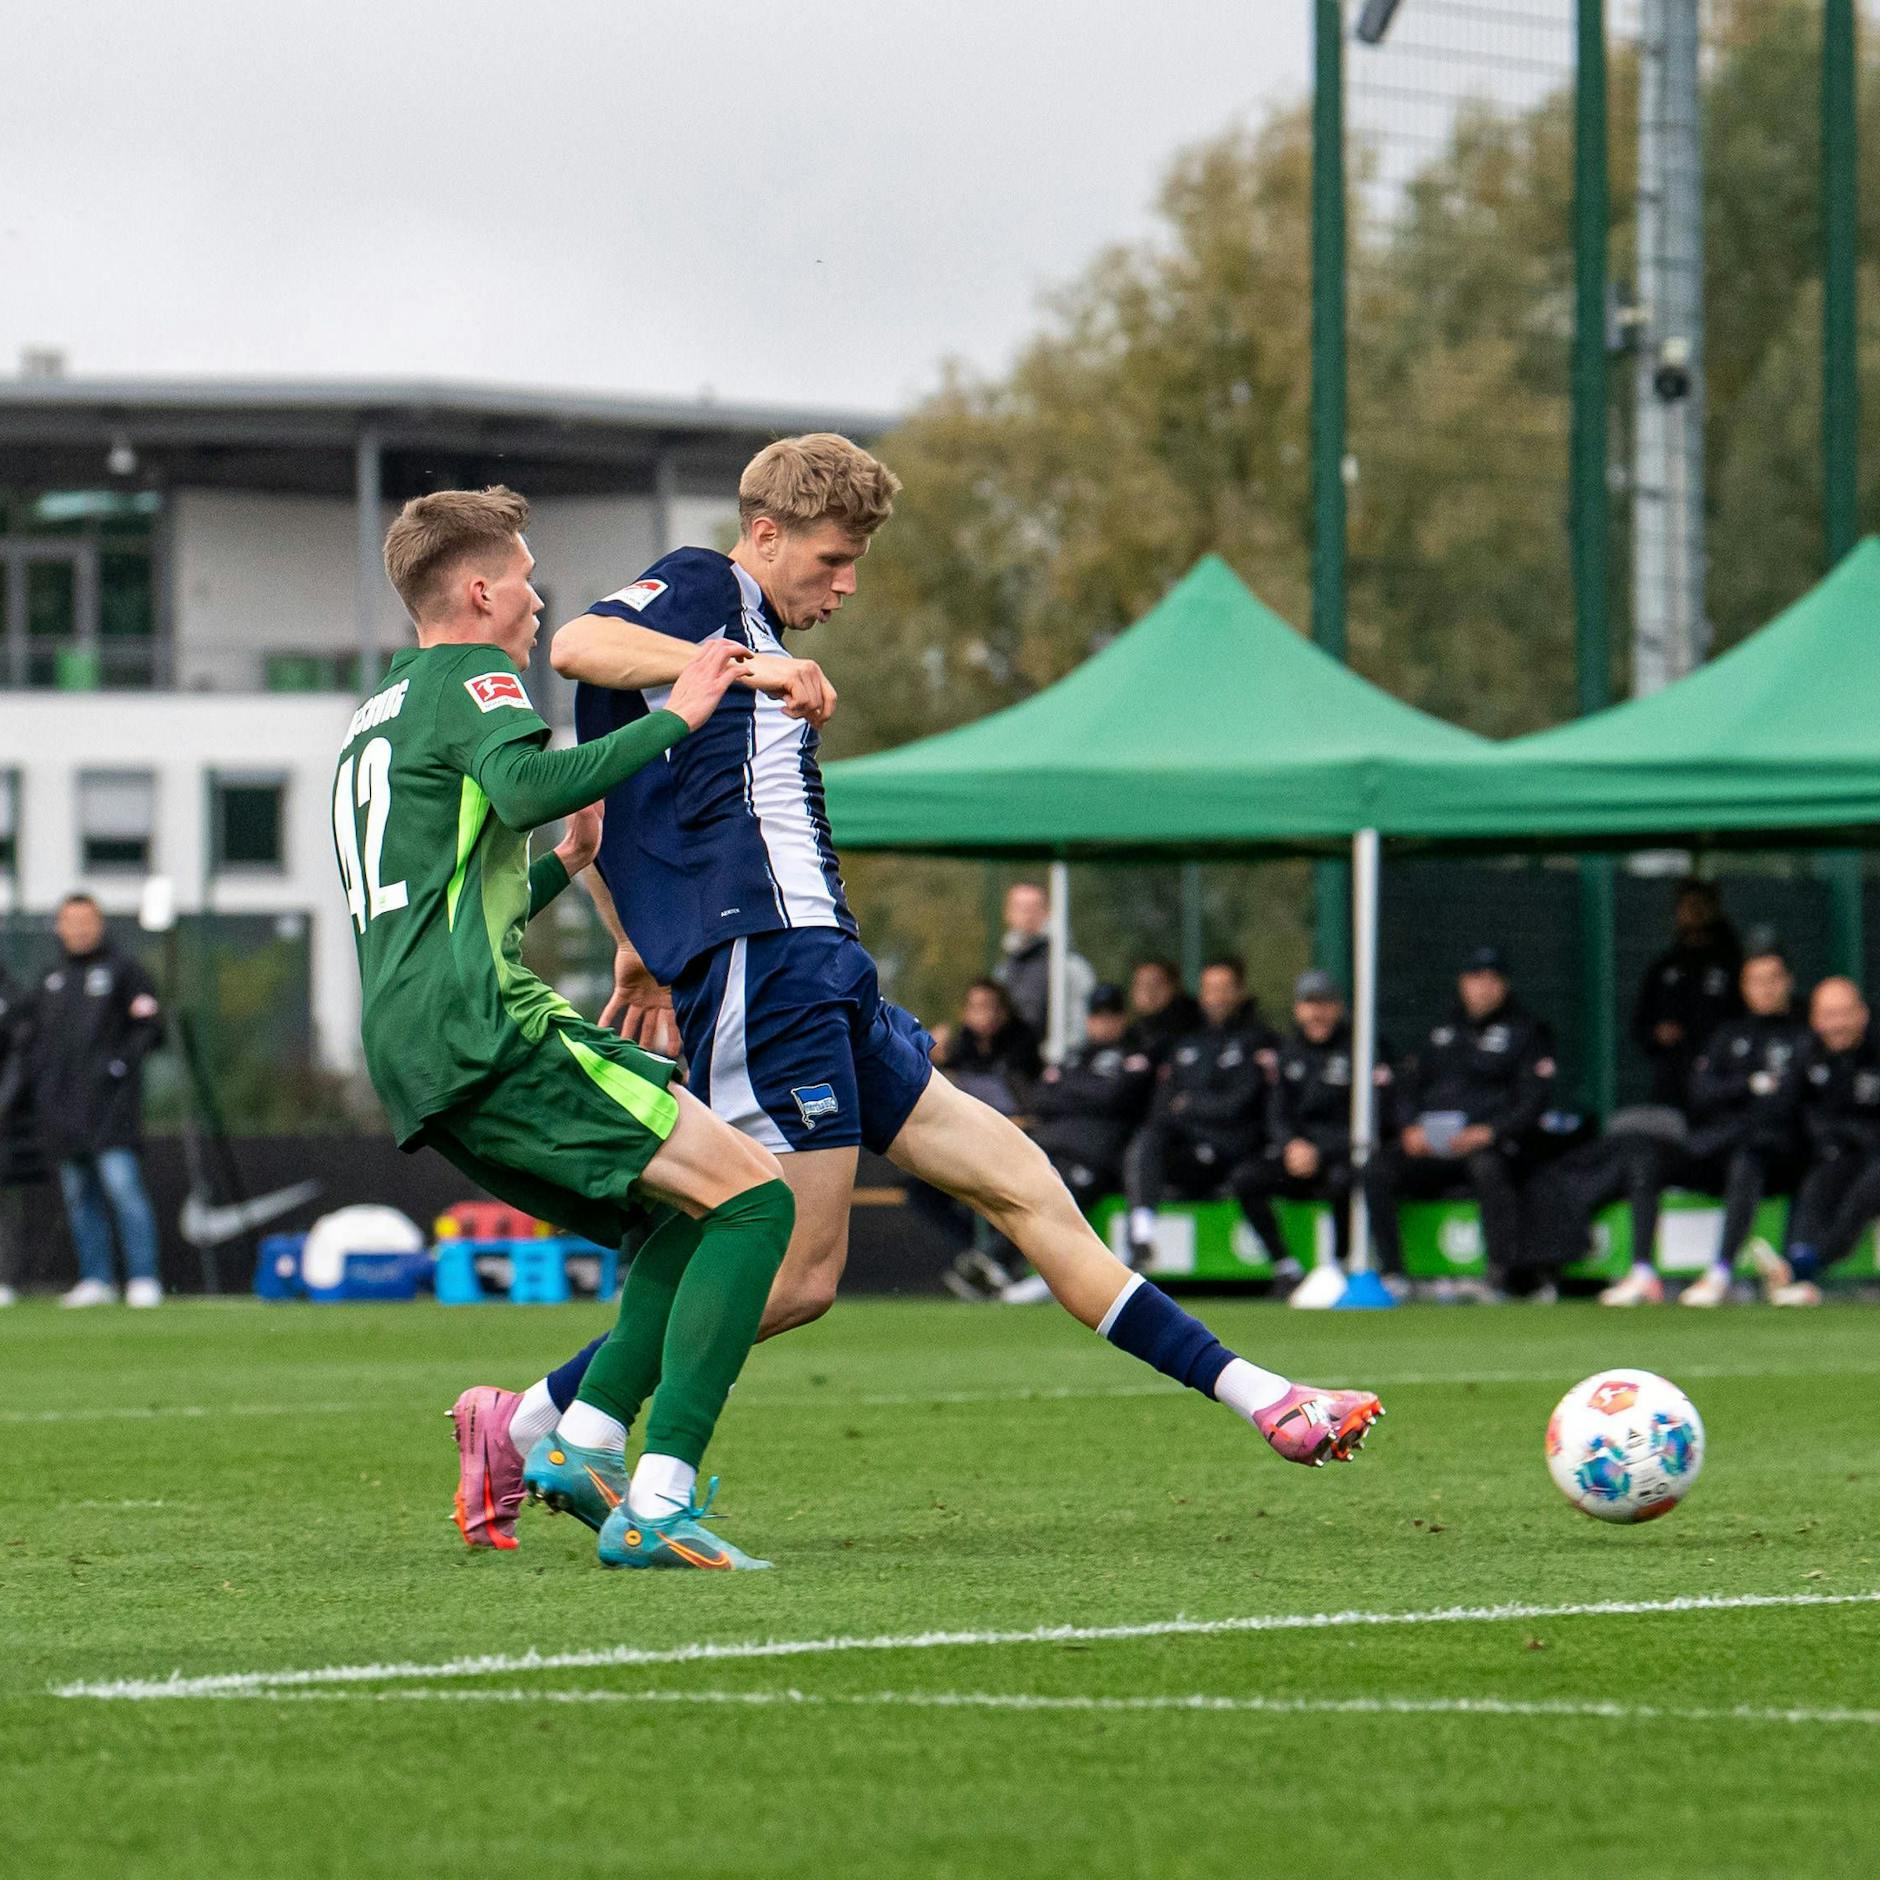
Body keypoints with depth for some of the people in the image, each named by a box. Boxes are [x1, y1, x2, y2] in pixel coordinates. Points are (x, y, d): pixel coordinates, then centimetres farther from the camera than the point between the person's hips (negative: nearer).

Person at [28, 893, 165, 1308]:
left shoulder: (122, 969, 3)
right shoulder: (51, 978, 20)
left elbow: (149, 1027, -1)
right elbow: (36, 1036, 27)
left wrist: (119, 1064, -12)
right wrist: (36, 1073, 10)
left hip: (109, 1103, -6)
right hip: (60, 1109, 6)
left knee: (121, 1184, -14)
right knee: (78, 1196, 6)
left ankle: (144, 1278, -15)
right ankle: (95, 1280, 11)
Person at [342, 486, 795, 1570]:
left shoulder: (372, 719, 30)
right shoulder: (467, 678, 2)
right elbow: (527, 786, -21)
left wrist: (566, 866, 36)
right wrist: (674, 718, -12)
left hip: (416, 1065, 10)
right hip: (488, 1032, -10)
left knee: (685, 1222, 18)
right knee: (753, 1195, -13)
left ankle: (583, 1440, -1)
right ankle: (657, 1501, -24)